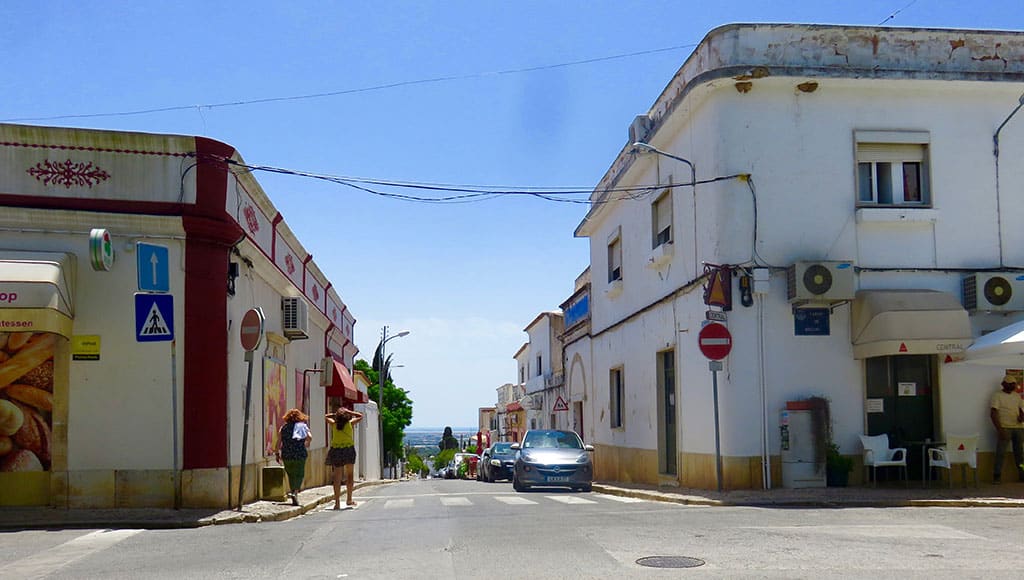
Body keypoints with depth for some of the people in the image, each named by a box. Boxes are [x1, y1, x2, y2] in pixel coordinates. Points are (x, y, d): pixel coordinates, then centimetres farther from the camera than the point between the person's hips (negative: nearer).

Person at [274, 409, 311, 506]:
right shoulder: (303, 426, 1)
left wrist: (277, 453, 6)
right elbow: (310, 437, -11)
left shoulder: (284, 427, 6)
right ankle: (295, 492, -21)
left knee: (291, 476, 14)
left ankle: (295, 499, 16)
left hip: (287, 455, 2)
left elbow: (279, 441, 0)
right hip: (300, 454, -2)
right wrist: (306, 444, 9)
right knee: (299, 475, 4)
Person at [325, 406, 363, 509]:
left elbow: (326, 417, 21)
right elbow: (360, 416, 13)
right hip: (349, 450, -1)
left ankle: (337, 503, -3)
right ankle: (349, 500, 18)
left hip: (336, 450, 1)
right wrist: (349, 412, 8)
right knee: (349, 475, 16)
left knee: (337, 477, 2)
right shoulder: (350, 423, -2)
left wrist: (335, 414, 13)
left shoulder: (334, 424, 1)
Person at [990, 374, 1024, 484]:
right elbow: (993, 413, -8)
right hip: (1004, 428, -5)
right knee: (1000, 453, -7)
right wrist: (999, 429, -16)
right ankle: (996, 476, -5)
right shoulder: (997, 395, -2)